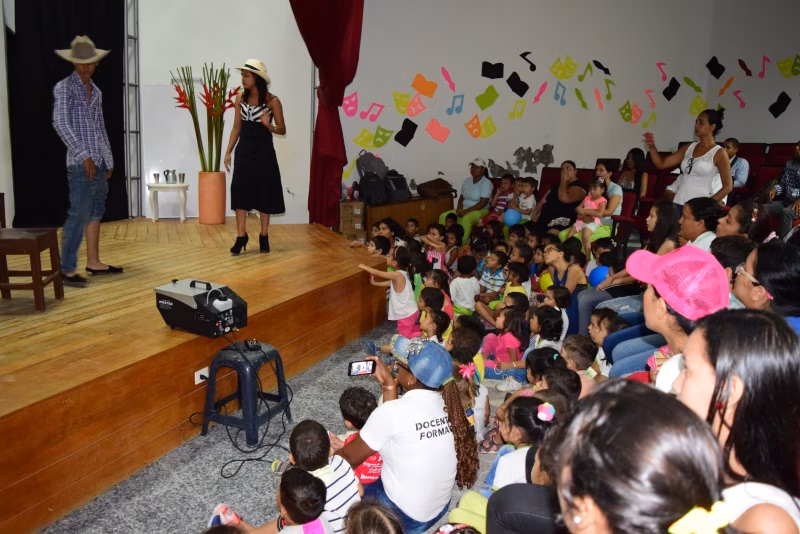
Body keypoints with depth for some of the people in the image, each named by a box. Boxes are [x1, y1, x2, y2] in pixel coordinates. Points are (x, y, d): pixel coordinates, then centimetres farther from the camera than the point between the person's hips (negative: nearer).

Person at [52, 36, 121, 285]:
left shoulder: (96, 91, 17)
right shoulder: (64, 87, -3)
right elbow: (60, 124, -13)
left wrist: (109, 160, 16)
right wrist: (84, 156, -17)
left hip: (99, 162, 7)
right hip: (81, 164, -7)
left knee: (96, 213, 10)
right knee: (79, 215, -9)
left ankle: (94, 262, 18)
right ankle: (67, 269, -4)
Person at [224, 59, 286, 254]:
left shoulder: (272, 101, -9)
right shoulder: (240, 99, 2)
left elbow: (282, 130, -4)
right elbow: (236, 128, 8)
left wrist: (268, 125, -25)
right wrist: (228, 152, 4)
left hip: (264, 153, -3)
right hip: (243, 152, 3)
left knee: (264, 193, 4)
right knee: (240, 192, 1)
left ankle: (264, 236, 16)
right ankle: (241, 236, 9)